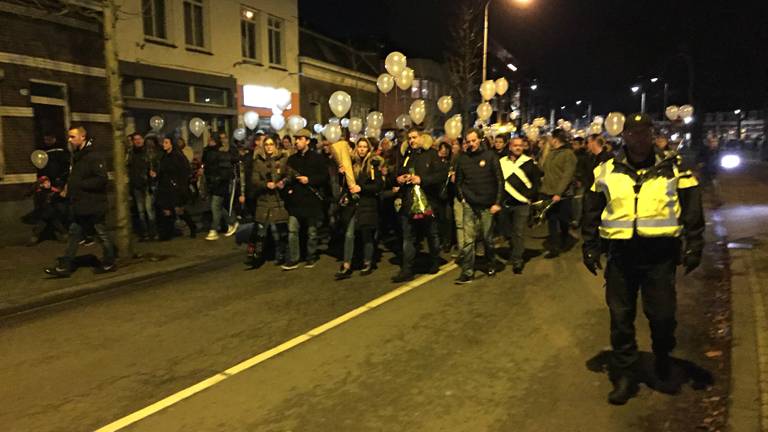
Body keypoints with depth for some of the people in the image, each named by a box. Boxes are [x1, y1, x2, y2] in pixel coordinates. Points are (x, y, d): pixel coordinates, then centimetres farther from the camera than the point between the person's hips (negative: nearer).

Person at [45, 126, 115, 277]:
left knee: (102, 235, 4)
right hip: (80, 206, 9)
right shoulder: (77, 157, 14)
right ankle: (64, 266, 16)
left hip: (93, 206, -9)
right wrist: (68, 188, 7)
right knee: (74, 234, 11)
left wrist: (78, 184, -20)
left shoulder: (94, 157, -16)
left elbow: (101, 179, -25)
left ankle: (109, 263, 18)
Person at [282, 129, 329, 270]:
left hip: (312, 200, -3)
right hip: (295, 200, 3)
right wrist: (286, 184, -3)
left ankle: (311, 258, 22)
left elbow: (325, 177, -5)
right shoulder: (292, 159, 12)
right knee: (292, 230, -4)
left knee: (312, 231, 8)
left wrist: (309, 180, -16)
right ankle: (293, 260, 2)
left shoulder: (317, 158, -1)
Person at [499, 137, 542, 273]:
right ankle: (515, 254, 35)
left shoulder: (530, 162, 1)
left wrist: (530, 196, -3)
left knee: (518, 233, -6)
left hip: (522, 204, -3)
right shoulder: (502, 162, 4)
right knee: (508, 233, 14)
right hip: (505, 204, 3)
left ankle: (517, 261, 0)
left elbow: (537, 181, 5)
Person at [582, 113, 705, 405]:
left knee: (662, 315, 3)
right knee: (620, 317, 6)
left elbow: (692, 211, 4)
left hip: (660, 253, -1)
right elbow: (591, 212, 9)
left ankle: (662, 355, 37)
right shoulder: (607, 171, 5)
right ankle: (624, 375, 20)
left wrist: (693, 245, -2)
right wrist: (590, 246, 7)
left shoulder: (674, 169, 2)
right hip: (621, 254, 1)